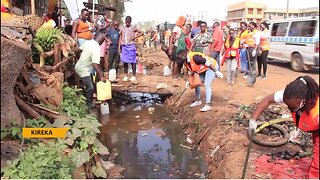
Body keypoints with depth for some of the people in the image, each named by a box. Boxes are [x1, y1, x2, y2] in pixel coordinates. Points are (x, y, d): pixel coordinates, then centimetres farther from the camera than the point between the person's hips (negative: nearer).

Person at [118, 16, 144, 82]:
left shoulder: (133, 27, 0)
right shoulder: (122, 28, 9)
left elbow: (141, 33, 0)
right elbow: (120, 38, 12)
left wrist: (134, 37, -9)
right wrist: (119, 47, 7)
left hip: (131, 46, -3)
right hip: (124, 46, 3)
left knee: (133, 61, 0)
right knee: (124, 61, 5)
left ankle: (133, 76, 6)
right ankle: (125, 76, 13)